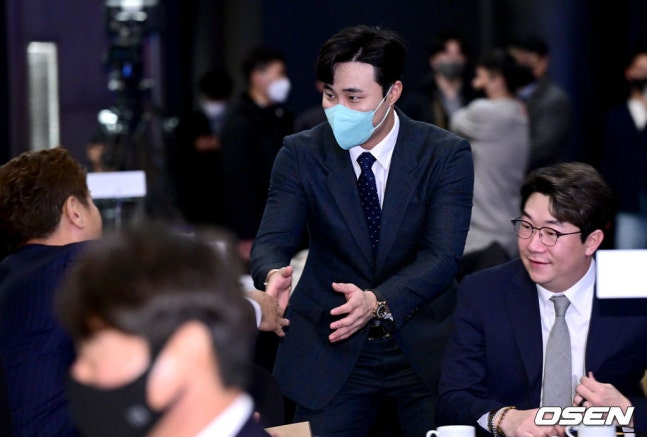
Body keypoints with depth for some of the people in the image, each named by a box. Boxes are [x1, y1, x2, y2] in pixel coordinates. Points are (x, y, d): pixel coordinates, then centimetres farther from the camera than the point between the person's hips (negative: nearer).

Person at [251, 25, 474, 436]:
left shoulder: (446, 154, -9)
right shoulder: (301, 153, -4)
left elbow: (442, 256, -17)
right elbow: (274, 240, -11)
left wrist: (377, 302, -35)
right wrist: (273, 275, -37)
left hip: (426, 350, -1)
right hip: (330, 354, 1)